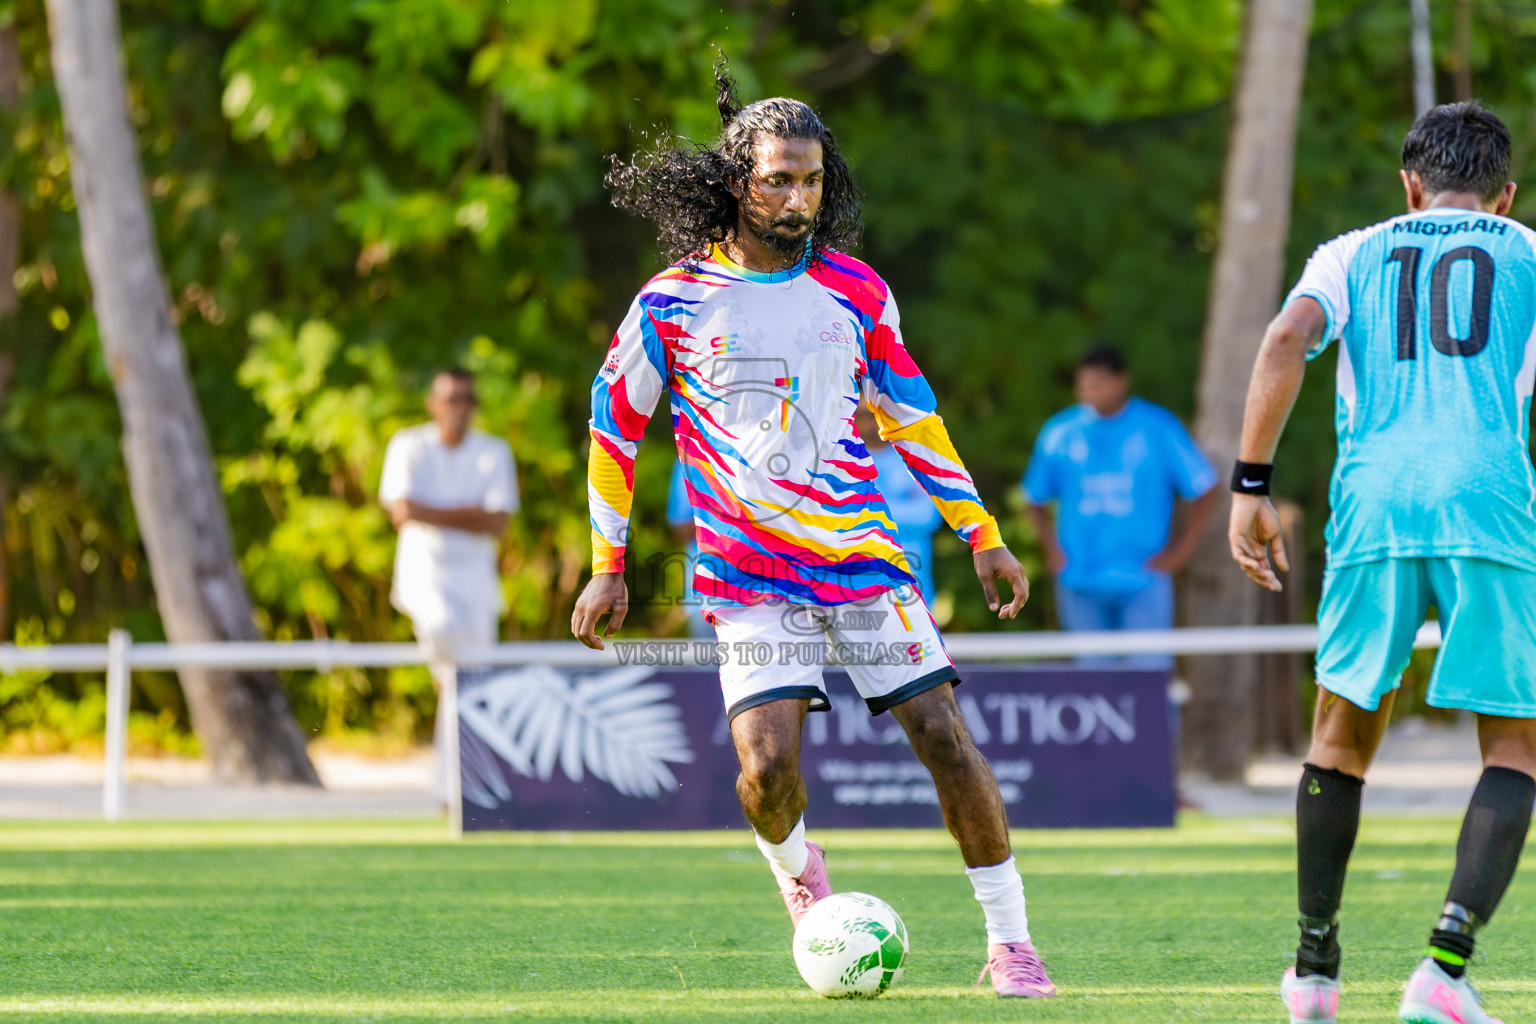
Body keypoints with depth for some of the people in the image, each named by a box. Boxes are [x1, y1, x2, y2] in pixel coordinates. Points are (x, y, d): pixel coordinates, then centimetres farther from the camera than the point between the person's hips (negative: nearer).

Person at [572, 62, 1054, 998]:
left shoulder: (854, 290, 3)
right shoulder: (674, 303, -4)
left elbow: (912, 414, 15)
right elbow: (614, 423, 8)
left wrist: (982, 535, 13)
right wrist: (609, 567, 8)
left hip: (861, 552, 2)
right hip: (748, 569, -2)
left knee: (945, 736, -6)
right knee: (768, 764, -16)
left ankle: (1010, 941, 4)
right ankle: (796, 866, 20)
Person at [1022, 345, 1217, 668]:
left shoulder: (1160, 429, -1)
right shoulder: (1059, 433, 6)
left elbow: (1205, 492, 5)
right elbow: (1035, 498, 18)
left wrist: (1180, 552, -2)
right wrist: (1051, 549, 5)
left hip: (1142, 581, -2)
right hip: (1081, 586, 2)